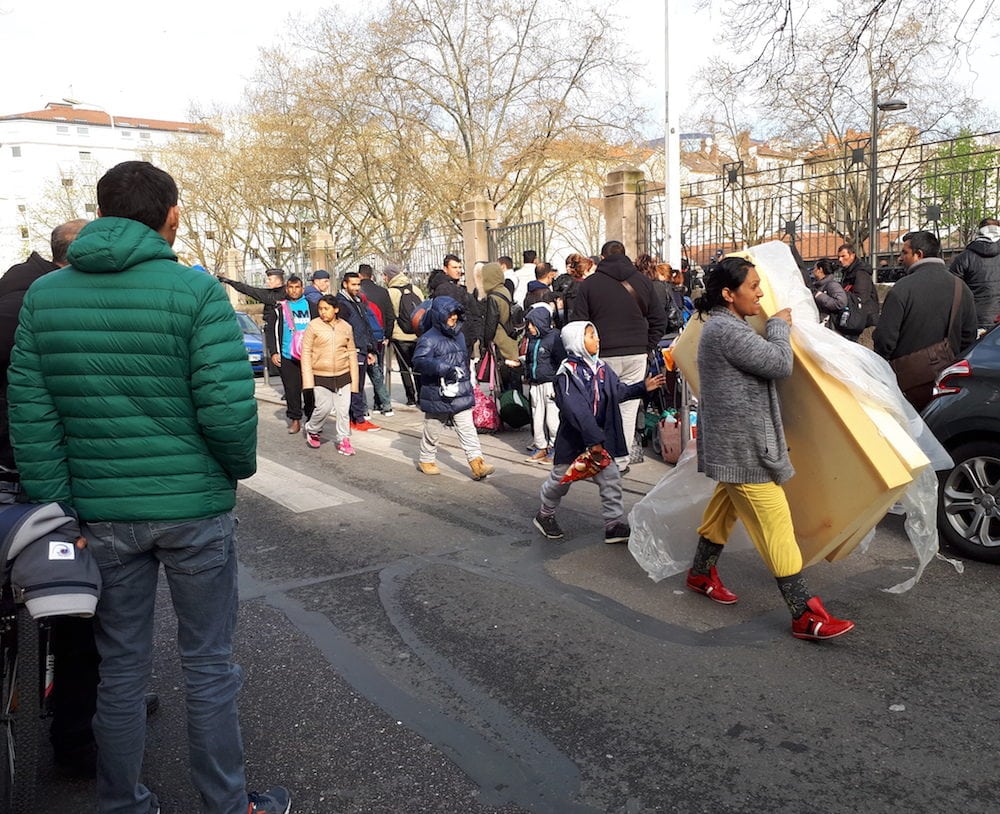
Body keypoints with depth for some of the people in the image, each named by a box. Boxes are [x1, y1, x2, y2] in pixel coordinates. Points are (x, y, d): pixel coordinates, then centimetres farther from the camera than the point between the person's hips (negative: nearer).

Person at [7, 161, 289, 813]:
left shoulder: (45, 294, 2)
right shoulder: (196, 291, -12)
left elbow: (31, 415, -1)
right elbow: (228, 404, -18)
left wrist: (58, 508, 4)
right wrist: (242, 465, 1)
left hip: (103, 513, 4)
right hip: (194, 507, -3)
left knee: (122, 666, 18)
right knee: (209, 666, 11)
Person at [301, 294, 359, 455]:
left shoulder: (346, 327, 4)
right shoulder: (314, 326, -5)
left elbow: (352, 353, 9)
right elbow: (306, 352, -4)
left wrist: (354, 379, 6)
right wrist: (308, 380, -9)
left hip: (342, 375, 3)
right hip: (320, 376, -3)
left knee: (343, 410, 4)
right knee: (323, 408, -5)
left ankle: (344, 440, 16)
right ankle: (312, 430, 24)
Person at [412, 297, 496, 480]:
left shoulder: (458, 336, 11)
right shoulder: (429, 339, -13)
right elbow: (419, 361, -27)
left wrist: (468, 381, 24)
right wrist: (442, 367, -36)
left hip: (461, 395, 6)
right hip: (438, 395, -5)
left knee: (467, 429, 0)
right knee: (433, 431, 11)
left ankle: (477, 463, -4)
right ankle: (426, 460, 31)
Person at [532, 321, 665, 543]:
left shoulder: (602, 368, 2)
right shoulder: (567, 373, -21)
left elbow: (619, 390, 17)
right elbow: (576, 410, -27)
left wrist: (643, 387, 5)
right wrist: (593, 439, -30)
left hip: (600, 436, 6)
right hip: (573, 439, -6)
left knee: (610, 479, 3)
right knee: (561, 479, 13)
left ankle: (614, 524, 12)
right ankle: (545, 516, 35)